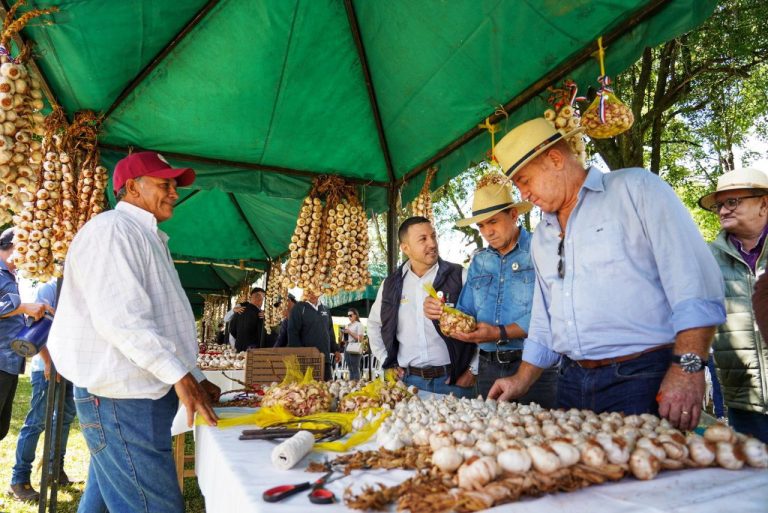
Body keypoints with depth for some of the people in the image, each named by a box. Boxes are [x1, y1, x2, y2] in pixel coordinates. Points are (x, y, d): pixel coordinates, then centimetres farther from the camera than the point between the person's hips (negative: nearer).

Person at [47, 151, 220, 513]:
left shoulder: (146, 237, 20)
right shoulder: (114, 229, -12)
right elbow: (119, 317, -24)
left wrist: (196, 379, 16)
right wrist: (180, 375, -24)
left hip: (139, 394, 10)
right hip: (121, 398, -10)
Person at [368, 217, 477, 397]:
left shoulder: (460, 277, -6)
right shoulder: (391, 284, 4)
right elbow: (374, 323, 18)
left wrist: (473, 370, -5)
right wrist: (388, 363, 12)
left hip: (454, 380, -2)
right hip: (408, 381, 3)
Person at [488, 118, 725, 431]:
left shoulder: (637, 188, -4)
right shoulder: (541, 239, 15)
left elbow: (695, 279, -13)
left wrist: (688, 367, -21)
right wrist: (522, 381, 14)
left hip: (644, 380, -6)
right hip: (572, 384, 6)